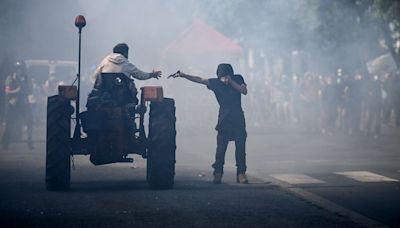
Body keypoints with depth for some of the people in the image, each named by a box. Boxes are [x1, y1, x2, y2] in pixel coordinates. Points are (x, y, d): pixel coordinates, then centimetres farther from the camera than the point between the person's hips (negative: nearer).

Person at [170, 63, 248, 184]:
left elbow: (244, 91, -12)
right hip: (224, 119, 0)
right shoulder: (216, 82, 0)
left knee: (240, 147, -6)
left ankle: (241, 174, -2)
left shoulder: (237, 79, 1)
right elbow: (199, 80, -4)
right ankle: (218, 173, -4)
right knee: (221, 147, -9)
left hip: (238, 119, 0)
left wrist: (230, 81, -18)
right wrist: (183, 75, -12)